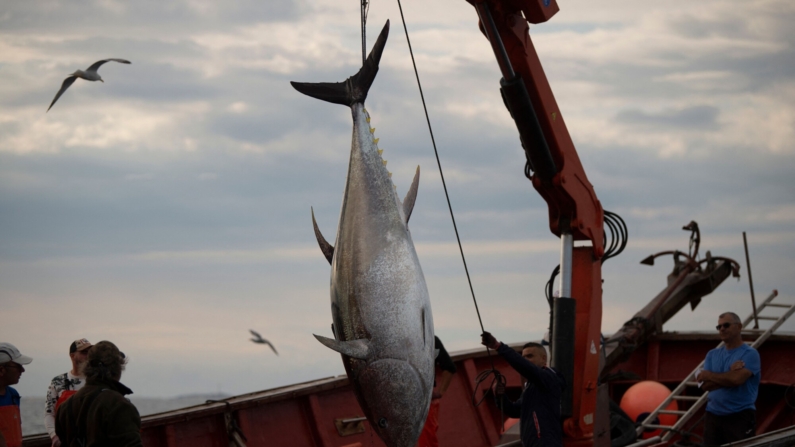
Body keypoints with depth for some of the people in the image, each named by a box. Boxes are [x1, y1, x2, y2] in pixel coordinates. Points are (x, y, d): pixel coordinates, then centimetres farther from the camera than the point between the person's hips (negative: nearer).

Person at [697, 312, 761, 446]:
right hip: (713, 416, 6)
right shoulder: (712, 355, 14)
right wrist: (730, 374, -12)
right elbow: (705, 384, 1)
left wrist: (710, 375, -5)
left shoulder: (750, 354, -4)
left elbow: (737, 379, -20)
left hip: (740, 417, -5)